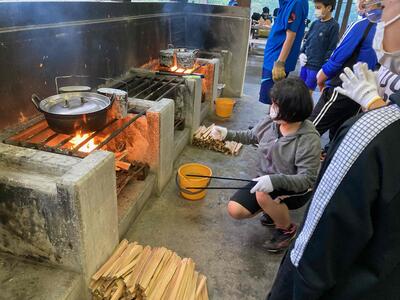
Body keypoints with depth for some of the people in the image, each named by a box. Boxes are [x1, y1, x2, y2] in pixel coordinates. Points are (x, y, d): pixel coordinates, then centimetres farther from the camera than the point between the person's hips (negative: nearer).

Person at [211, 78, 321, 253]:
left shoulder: (309, 139, -28)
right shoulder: (270, 121, -12)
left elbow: (307, 179, -29)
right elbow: (252, 136, 10)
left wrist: (275, 180, -44)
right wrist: (227, 134, -2)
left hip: (295, 189, -5)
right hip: (266, 180, 6)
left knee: (263, 195, -37)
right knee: (234, 210, -9)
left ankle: (287, 229, -4)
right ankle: (276, 209, 18)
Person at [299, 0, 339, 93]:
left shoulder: (333, 26, -10)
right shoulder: (315, 23, 8)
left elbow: (331, 49, -11)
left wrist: (324, 69, -13)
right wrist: (301, 53, 4)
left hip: (317, 67, -6)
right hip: (305, 63, 7)